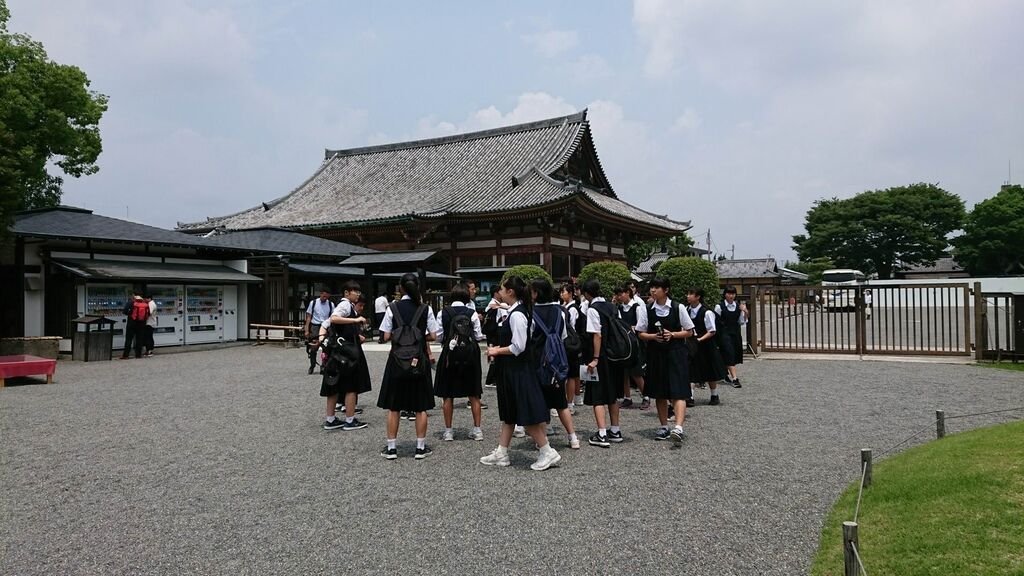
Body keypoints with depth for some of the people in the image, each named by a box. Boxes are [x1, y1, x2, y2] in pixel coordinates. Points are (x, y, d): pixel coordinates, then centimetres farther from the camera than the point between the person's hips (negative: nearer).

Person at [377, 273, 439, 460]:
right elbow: (433, 336, -3)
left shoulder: (392, 308, -5)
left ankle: (391, 448, 14)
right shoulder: (426, 309, -4)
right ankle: (421, 447, 13)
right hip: (419, 361, 0)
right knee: (421, 407, 9)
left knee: (393, 407, 9)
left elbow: (386, 336, -5)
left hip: (397, 360, 0)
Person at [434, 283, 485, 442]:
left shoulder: (443, 313, -5)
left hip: (449, 353, 0)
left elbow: (439, 335, -3)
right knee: (473, 393, 11)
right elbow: (479, 336, -3)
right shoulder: (472, 313, -6)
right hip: (470, 353, 1)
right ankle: (477, 430, 14)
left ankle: (448, 431, 12)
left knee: (447, 394, 9)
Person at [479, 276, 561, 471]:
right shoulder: (515, 312, 11)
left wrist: (497, 351, -11)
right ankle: (501, 453, 23)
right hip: (512, 370, 10)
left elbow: (518, 347, -23)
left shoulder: (517, 315, -19)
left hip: (518, 371, -10)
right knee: (508, 413, 15)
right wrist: (498, 349, 8)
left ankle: (548, 452, 5)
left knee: (526, 414, -4)